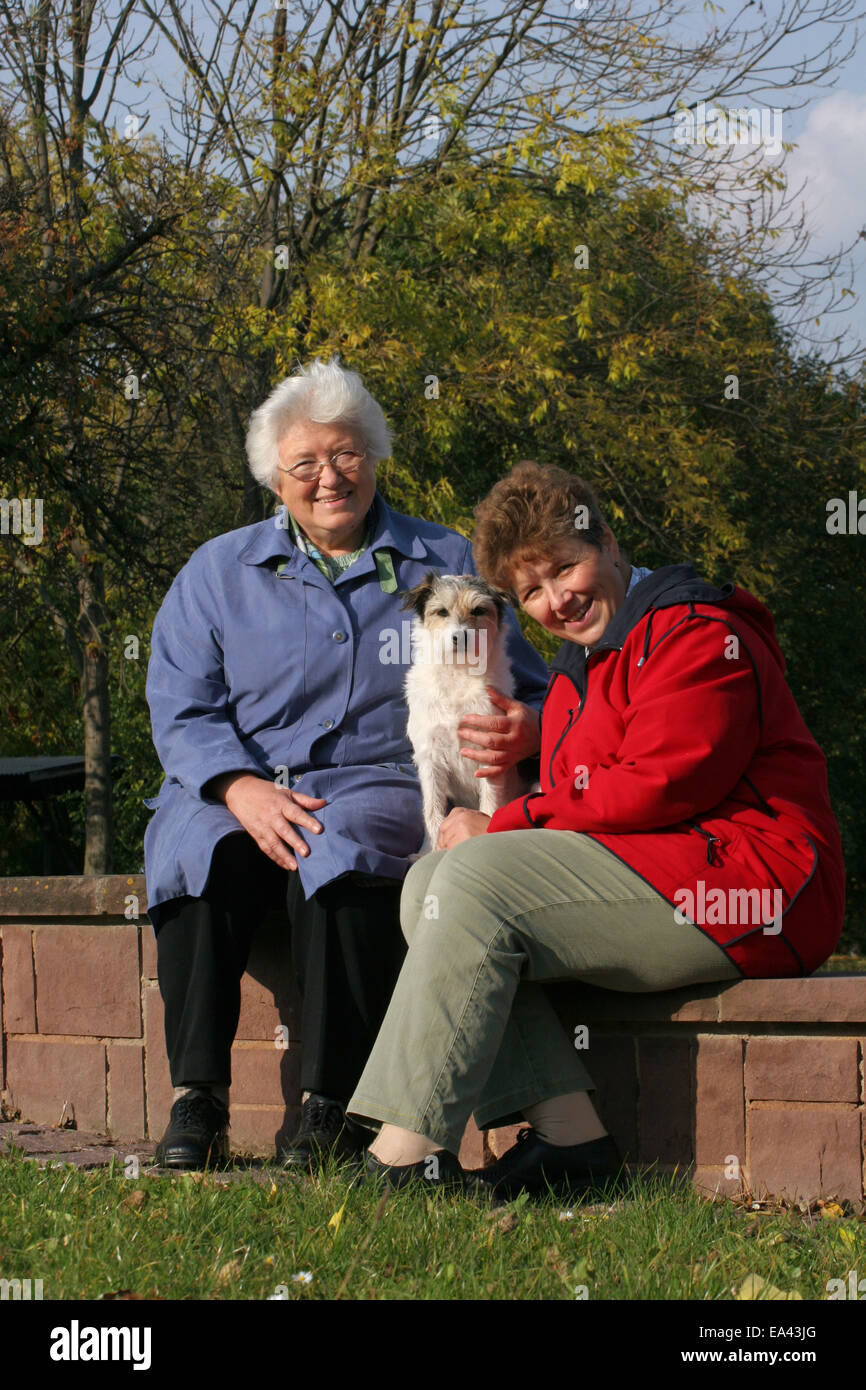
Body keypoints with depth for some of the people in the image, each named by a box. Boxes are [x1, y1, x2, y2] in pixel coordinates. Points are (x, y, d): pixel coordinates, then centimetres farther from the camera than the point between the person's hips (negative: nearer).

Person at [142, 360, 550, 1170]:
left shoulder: (446, 564, 15)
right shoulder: (219, 573, 16)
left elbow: (527, 692, 13)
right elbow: (182, 711, 6)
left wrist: (522, 729, -14)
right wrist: (243, 788, -15)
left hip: (382, 790, -1)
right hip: (237, 791, 1)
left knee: (341, 847, -37)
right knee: (196, 849, -33)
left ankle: (333, 1105, -33)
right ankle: (197, 1099, -30)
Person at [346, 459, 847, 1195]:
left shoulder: (698, 637, -6)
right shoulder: (575, 675, 24)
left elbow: (657, 787, -17)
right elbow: (578, 808, 16)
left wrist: (506, 826, -13)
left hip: (748, 887, -10)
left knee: (480, 877, -23)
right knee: (431, 882, -3)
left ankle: (407, 1152, -29)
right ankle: (566, 1128, -16)